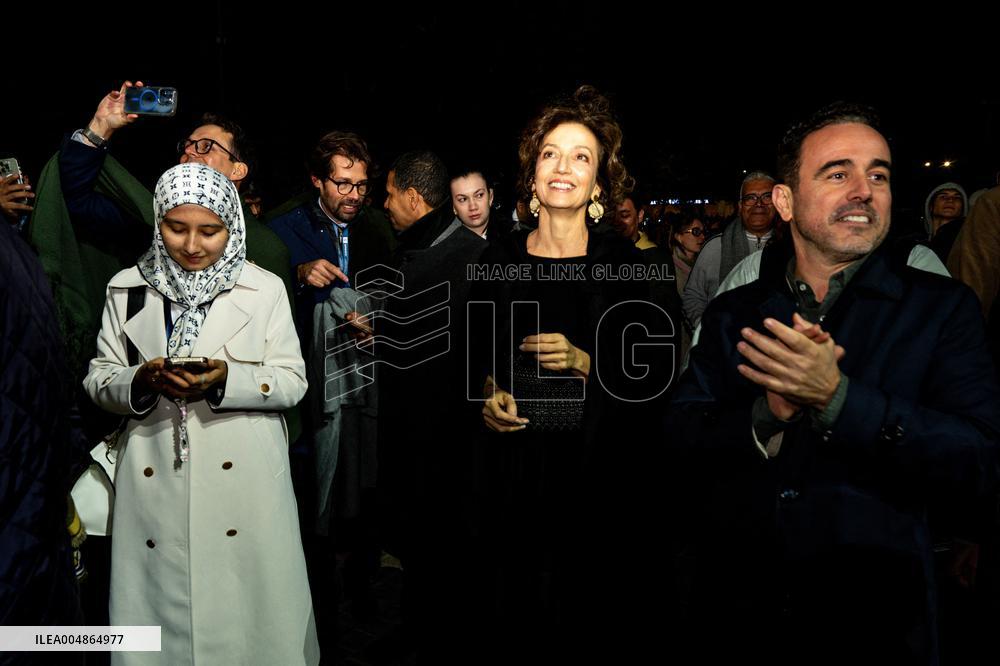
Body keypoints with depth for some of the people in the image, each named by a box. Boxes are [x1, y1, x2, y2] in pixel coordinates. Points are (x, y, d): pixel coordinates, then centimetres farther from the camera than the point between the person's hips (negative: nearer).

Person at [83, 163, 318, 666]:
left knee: (244, 607, 2)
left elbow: (291, 381, 0)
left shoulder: (265, 288, 2)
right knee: (162, 603, 5)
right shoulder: (126, 288, 7)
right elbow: (99, 378, 8)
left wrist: (227, 379, -18)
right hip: (154, 478, 2)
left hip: (244, 476, -1)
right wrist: (141, 382, -14)